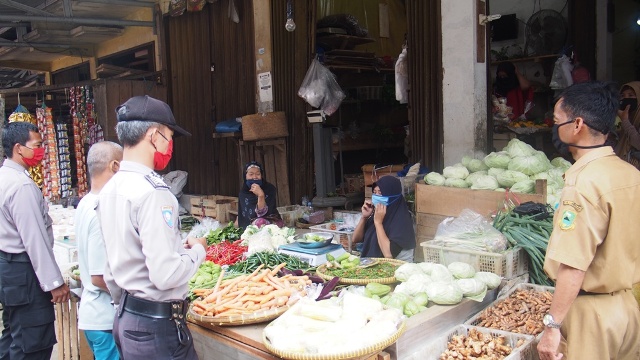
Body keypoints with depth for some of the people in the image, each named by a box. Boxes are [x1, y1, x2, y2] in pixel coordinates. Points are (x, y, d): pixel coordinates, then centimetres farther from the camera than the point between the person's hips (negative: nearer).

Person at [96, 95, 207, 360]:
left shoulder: (109, 189, 6)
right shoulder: (152, 192, -22)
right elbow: (167, 274, -26)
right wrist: (197, 249, -9)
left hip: (124, 318, 9)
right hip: (157, 326, -9)